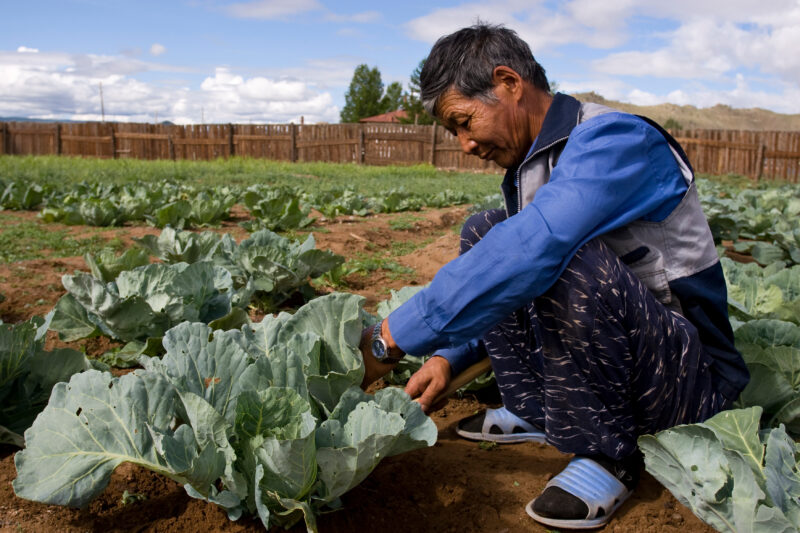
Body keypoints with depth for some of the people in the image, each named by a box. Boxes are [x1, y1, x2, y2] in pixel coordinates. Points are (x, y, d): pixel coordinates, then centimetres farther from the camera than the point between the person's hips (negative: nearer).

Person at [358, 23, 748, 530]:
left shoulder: (612, 139, -23)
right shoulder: (529, 165, 6)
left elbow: (530, 253, -39)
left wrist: (390, 339, -34)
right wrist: (450, 356, 3)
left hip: (690, 373, -8)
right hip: (599, 347, 8)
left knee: (566, 259, -36)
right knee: (483, 233, 3)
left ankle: (606, 455, -13)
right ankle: (535, 411, 5)